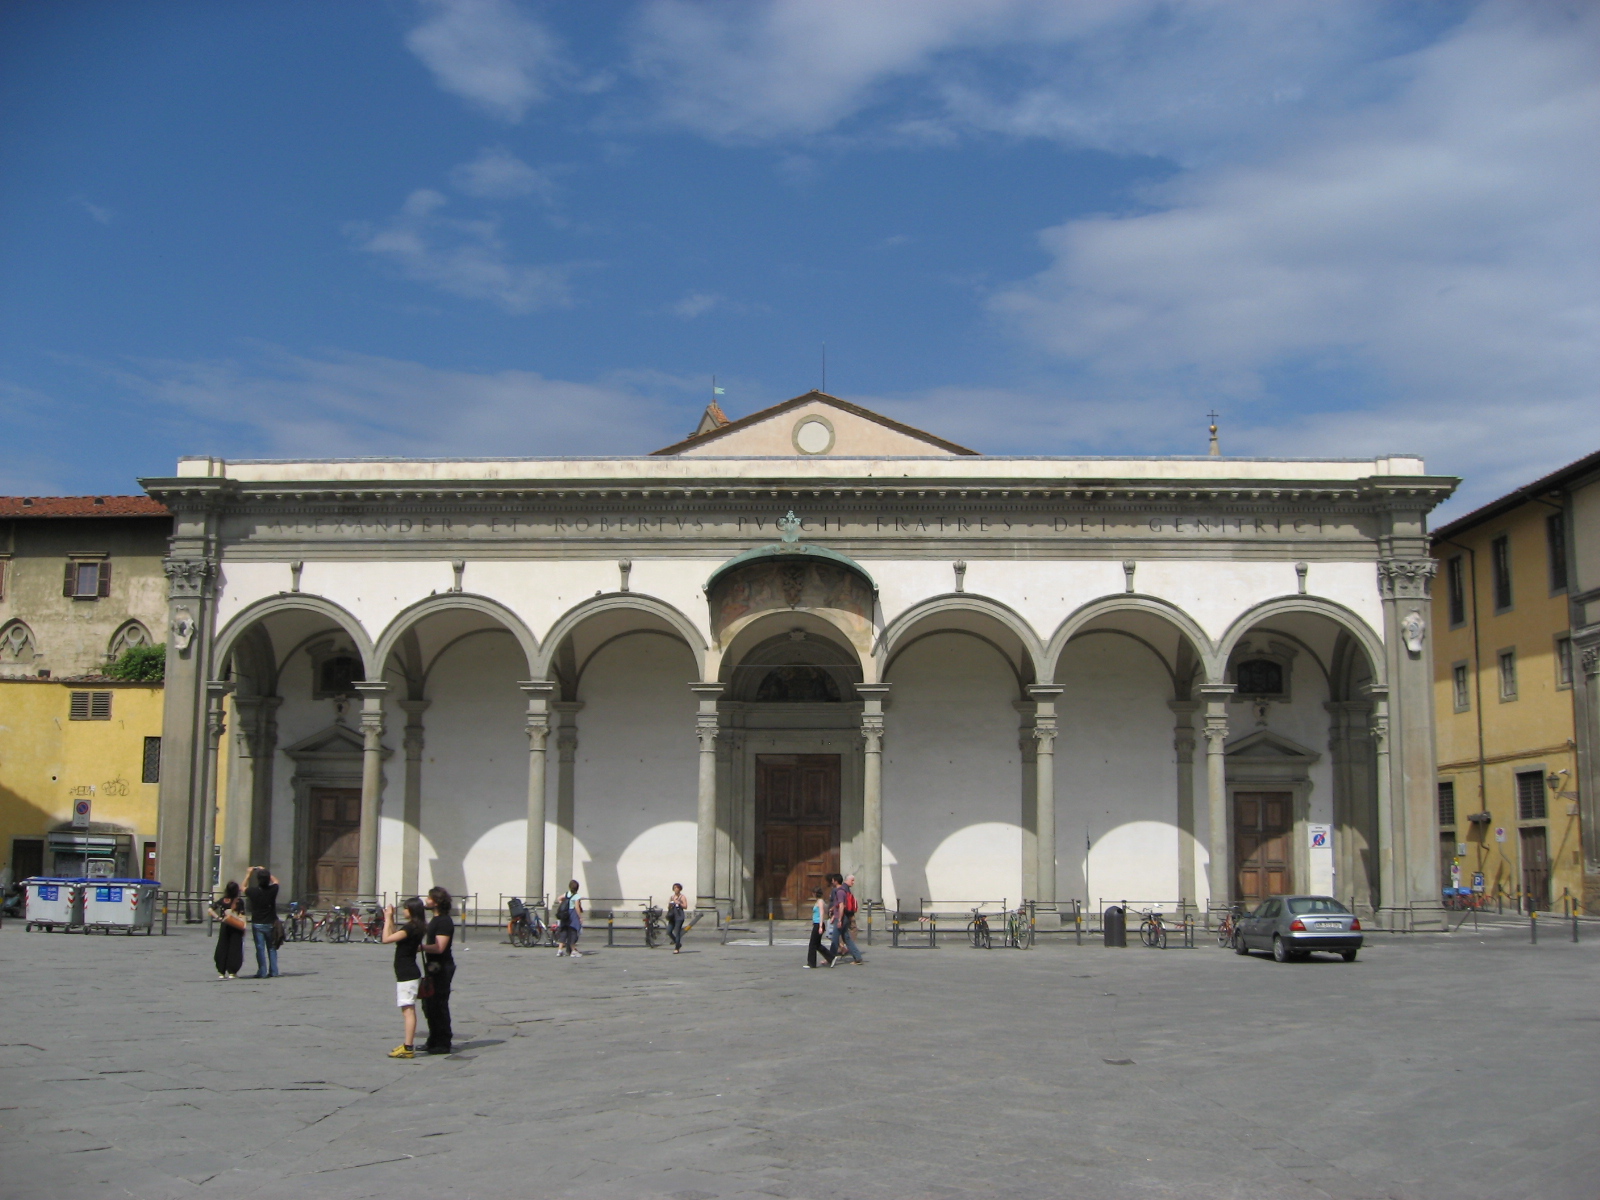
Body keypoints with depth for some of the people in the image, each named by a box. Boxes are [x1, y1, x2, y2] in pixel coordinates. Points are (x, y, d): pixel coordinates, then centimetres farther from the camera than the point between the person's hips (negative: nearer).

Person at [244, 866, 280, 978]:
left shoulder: (253, 891, -13)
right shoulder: (273, 890, -10)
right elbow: (275, 881, 13)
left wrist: (249, 873, 17)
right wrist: (266, 871, 19)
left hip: (257, 924, -1)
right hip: (270, 924, 2)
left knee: (260, 948, 2)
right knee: (272, 948, 11)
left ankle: (262, 972, 0)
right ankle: (273, 972, 11)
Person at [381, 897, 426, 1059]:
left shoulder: (410, 927, -18)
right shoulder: (416, 927, 12)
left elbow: (386, 939, -22)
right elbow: (395, 936, 22)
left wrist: (388, 919, -12)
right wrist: (390, 918, 16)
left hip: (407, 974, -10)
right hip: (408, 973, 10)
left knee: (408, 1009, -12)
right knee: (409, 1009, 15)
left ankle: (408, 1048, -14)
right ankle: (408, 1044, 23)